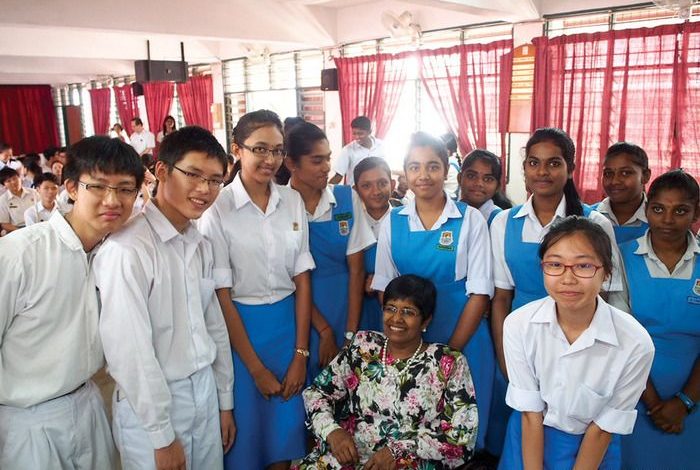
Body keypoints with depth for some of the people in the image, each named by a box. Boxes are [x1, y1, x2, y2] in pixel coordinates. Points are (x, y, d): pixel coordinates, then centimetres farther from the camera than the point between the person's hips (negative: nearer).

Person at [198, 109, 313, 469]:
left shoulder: (293, 201, -1)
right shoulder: (217, 210, -13)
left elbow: (302, 279, 0)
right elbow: (222, 296, -12)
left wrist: (301, 354, -4)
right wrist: (257, 369, -10)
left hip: (289, 322, 4)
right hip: (240, 325, -3)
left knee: (285, 426, 17)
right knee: (246, 429, 13)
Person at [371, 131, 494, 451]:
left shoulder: (470, 219, -6)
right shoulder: (392, 222, 1)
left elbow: (479, 292, -8)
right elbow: (384, 287, 3)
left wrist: (452, 349, -12)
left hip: (464, 340, -2)